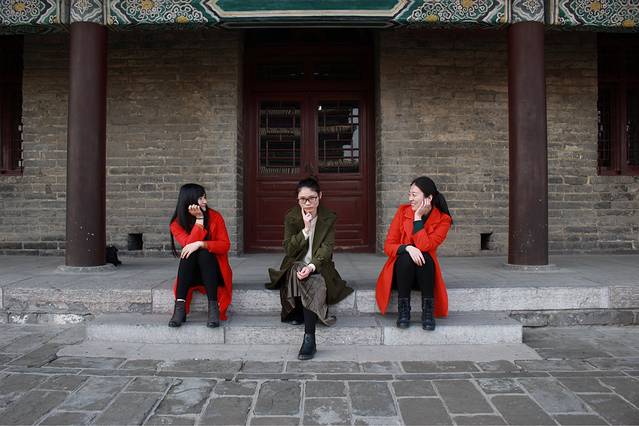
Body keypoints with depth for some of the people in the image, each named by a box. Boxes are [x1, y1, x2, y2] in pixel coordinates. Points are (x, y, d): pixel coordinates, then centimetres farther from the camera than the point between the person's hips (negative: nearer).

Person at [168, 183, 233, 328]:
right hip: (191, 272, 1)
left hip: (214, 270, -1)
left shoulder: (215, 216, -5)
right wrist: (199, 219, -24)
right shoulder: (177, 224, -5)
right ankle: (180, 307, -35)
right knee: (188, 253, -29)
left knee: (204, 253, -31)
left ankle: (214, 307, -38)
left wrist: (201, 244, -28)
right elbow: (189, 245, -21)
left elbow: (225, 245, -13)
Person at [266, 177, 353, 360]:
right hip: (296, 265, 1)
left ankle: (309, 338, -36)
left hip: (319, 266, -1)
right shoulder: (291, 217, 2)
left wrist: (312, 266, -26)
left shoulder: (329, 218, 0)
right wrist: (305, 229, -17)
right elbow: (288, 249, -5)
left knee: (316, 281, -34)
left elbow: (327, 248, -9)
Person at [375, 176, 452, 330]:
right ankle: (403, 309, -22)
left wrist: (417, 218, -21)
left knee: (424, 256, -32)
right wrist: (407, 248, -26)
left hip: (424, 270, -1)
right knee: (406, 257, -32)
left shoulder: (443, 219, -8)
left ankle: (428, 310, -24)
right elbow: (388, 246, -7)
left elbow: (424, 246, -23)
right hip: (401, 268, 1)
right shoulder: (403, 211, -3)